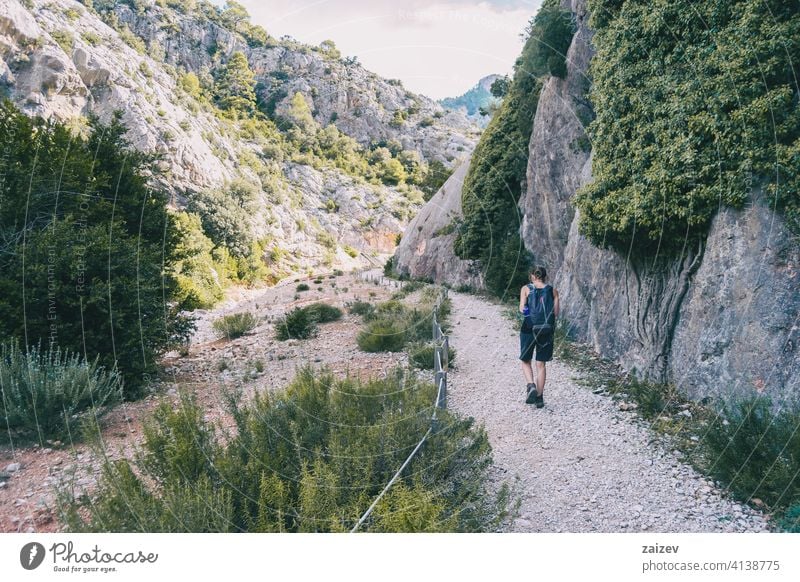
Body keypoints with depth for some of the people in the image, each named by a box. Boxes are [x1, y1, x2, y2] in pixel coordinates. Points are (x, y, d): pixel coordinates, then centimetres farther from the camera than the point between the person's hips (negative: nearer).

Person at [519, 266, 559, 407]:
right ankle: (539, 397, 11)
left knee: (526, 361, 15)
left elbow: (522, 309, -10)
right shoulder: (553, 291, 3)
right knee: (541, 364, 10)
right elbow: (556, 313, 0)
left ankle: (531, 385, -9)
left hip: (529, 329, -2)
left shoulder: (526, 289, -2)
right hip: (546, 330, 2)